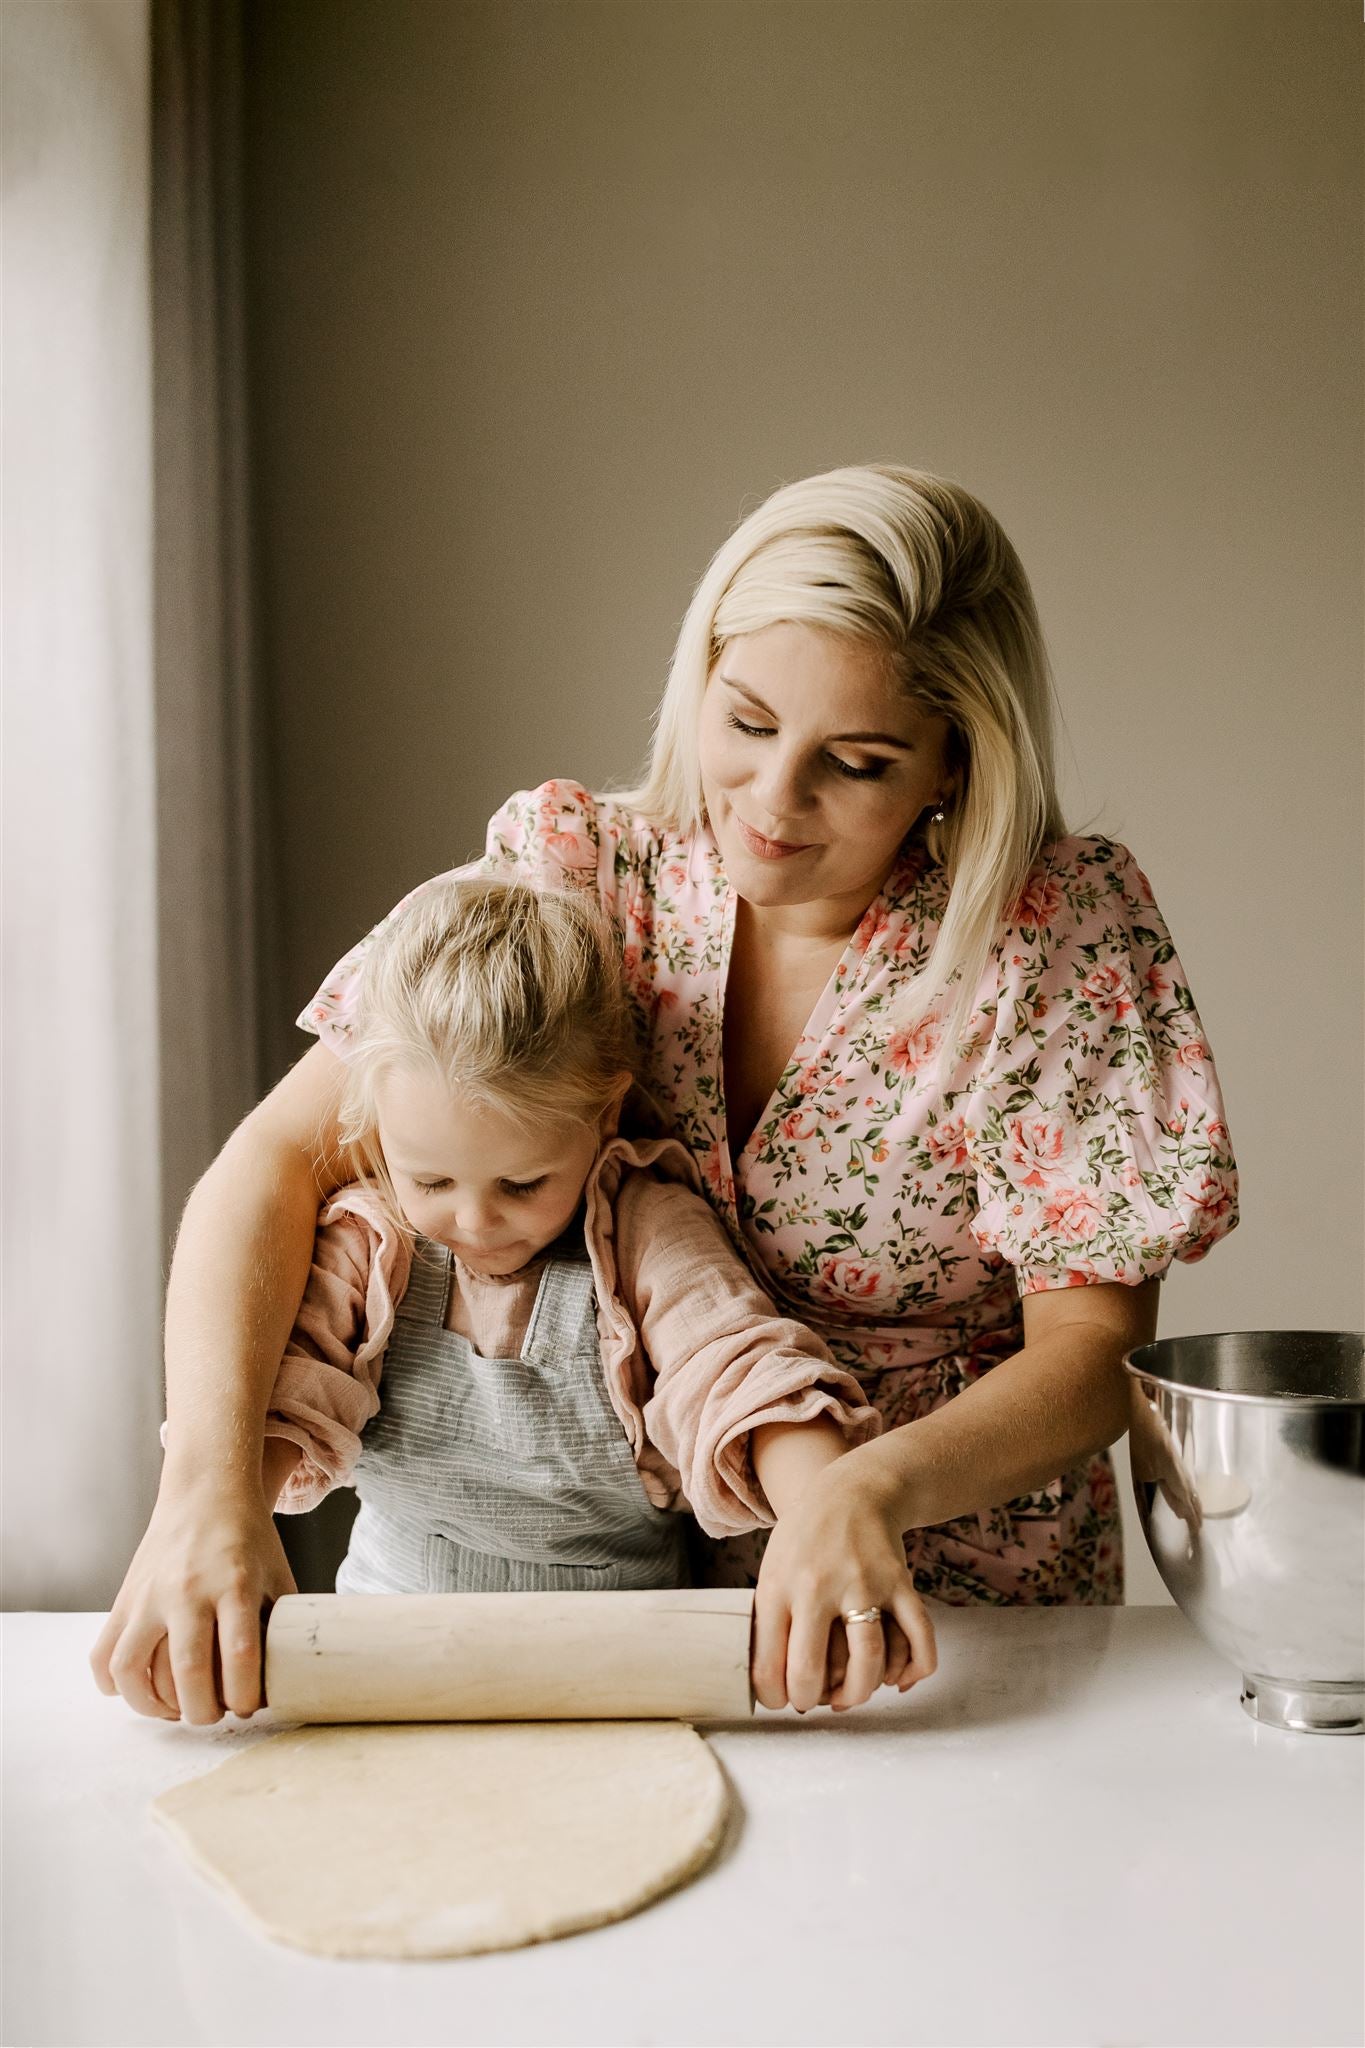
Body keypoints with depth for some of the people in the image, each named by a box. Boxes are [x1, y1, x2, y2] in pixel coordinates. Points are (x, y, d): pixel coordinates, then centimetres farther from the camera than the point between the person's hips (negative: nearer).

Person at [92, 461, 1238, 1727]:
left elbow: (1095, 1353, -11)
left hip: (970, 1619, 0)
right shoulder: (576, 869, -6)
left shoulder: (1068, 924, -11)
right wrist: (211, 1481, -27)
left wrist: (882, 1490, -31)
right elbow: (282, 1158, -11)